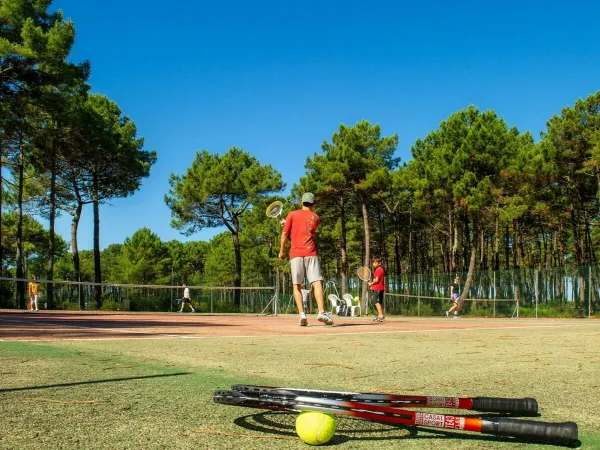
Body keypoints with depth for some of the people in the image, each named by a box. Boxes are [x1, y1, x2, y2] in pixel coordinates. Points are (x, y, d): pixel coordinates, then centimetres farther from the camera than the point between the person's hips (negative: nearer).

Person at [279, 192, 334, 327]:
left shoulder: (292, 215, 9)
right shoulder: (315, 218, 14)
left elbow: (285, 233, 4)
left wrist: (281, 251, 12)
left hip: (295, 254, 0)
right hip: (311, 253, 0)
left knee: (297, 286, 4)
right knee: (317, 283, -9)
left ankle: (302, 314, -9)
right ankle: (321, 312, -23)